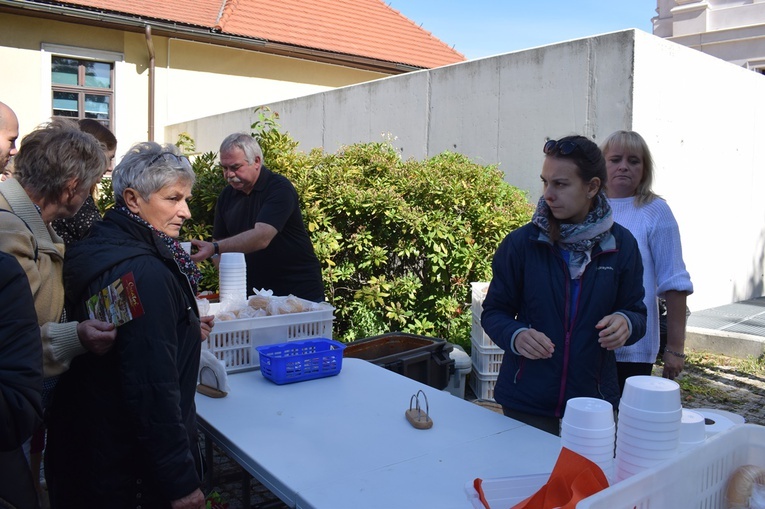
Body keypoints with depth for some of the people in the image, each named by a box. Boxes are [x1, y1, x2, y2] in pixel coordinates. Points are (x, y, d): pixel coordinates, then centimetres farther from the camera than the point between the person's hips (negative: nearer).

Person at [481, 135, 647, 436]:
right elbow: (494, 312, -1)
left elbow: (636, 311, 6)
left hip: (594, 399, 2)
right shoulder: (521, 243, -7)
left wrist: (626, 323, -17)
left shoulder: (620, 245, -2)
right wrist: (515, 335, -22)